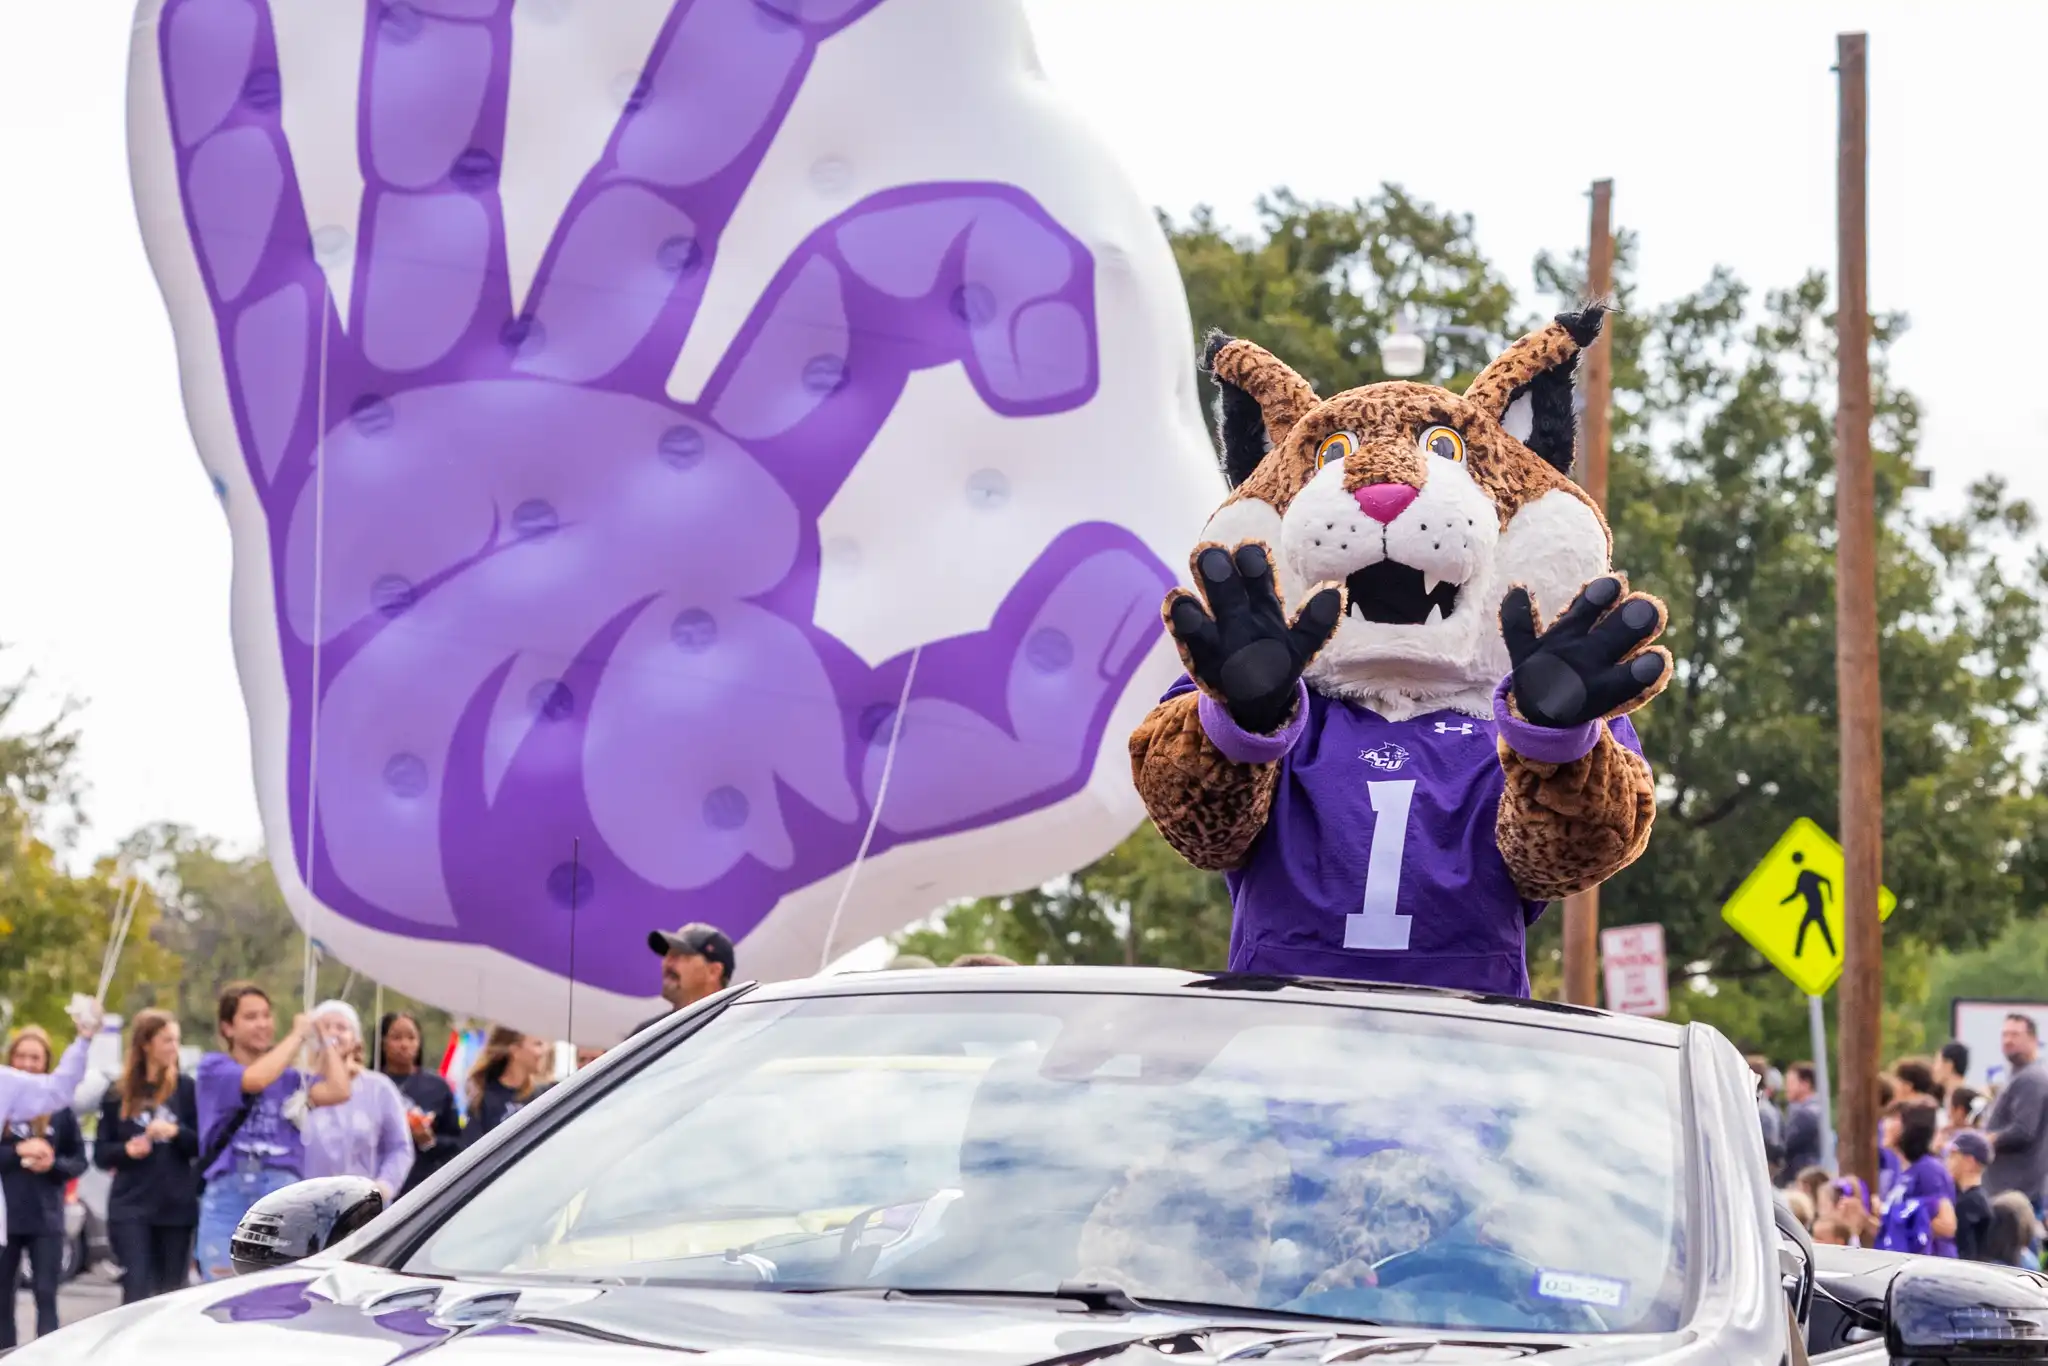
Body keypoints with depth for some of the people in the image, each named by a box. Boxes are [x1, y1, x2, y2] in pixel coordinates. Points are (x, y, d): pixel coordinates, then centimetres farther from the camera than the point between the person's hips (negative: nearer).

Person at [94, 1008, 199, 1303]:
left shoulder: (186, 1089, 4)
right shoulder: (117, 1095, 6)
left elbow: (204, 1144, 3)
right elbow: (100, 1154, 8)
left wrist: (176, 1132, -15)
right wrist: (126, 1150, -13)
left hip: (177, 1207, 1)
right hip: (130, 1207, -1)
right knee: (137, 1290, -11)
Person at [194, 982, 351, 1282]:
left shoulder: (289, 1077, 15)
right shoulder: (214, 1068, 7)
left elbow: (337, 1091, -1)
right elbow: (255, 1080, -13)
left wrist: (324, 1043, 11)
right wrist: (298, 1035, -1)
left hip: (283, 1197, 2)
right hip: (228, 1194, -2)